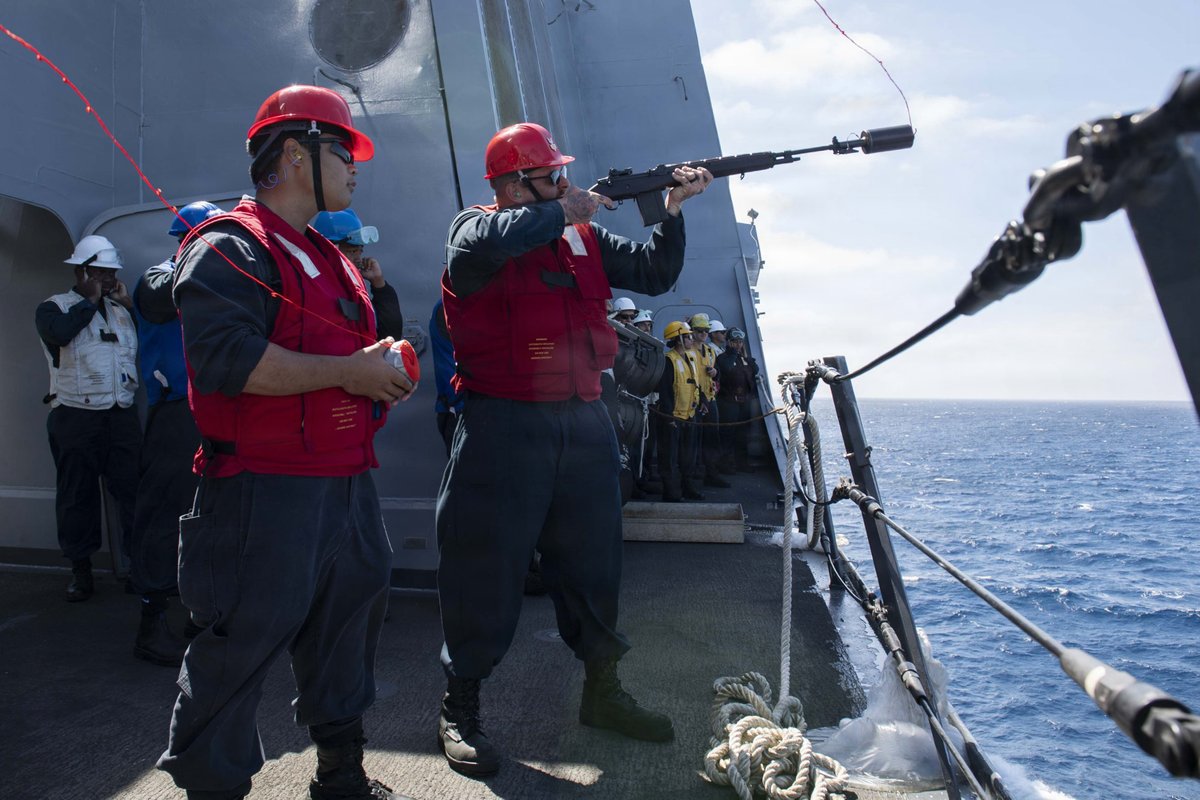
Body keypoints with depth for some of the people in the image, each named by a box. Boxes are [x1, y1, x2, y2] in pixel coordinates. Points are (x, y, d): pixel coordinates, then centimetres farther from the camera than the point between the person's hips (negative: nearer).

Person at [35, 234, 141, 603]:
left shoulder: (122, 308, 16)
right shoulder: (53, 307, 3)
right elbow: (59, 332, -20)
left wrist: (128, 303, 2)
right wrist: (90, 300, -8)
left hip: (122, 414, 3)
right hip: (75, 417, -2)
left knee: (133, 489, -1)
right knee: (77, 495, 6)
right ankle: (81, 570, 16)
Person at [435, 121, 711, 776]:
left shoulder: (586, 238, 14)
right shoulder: (473, 228, -2)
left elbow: (654, 274, 15)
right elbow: (483, 244, -27)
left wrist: (673, 210, 1)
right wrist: (563, 212, -14)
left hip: (583, 420, 6)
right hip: (504, 424, -6)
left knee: (594, 558, 15)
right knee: (488, 568, 2)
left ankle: (602, 691, 33)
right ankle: (459, 709, 21)